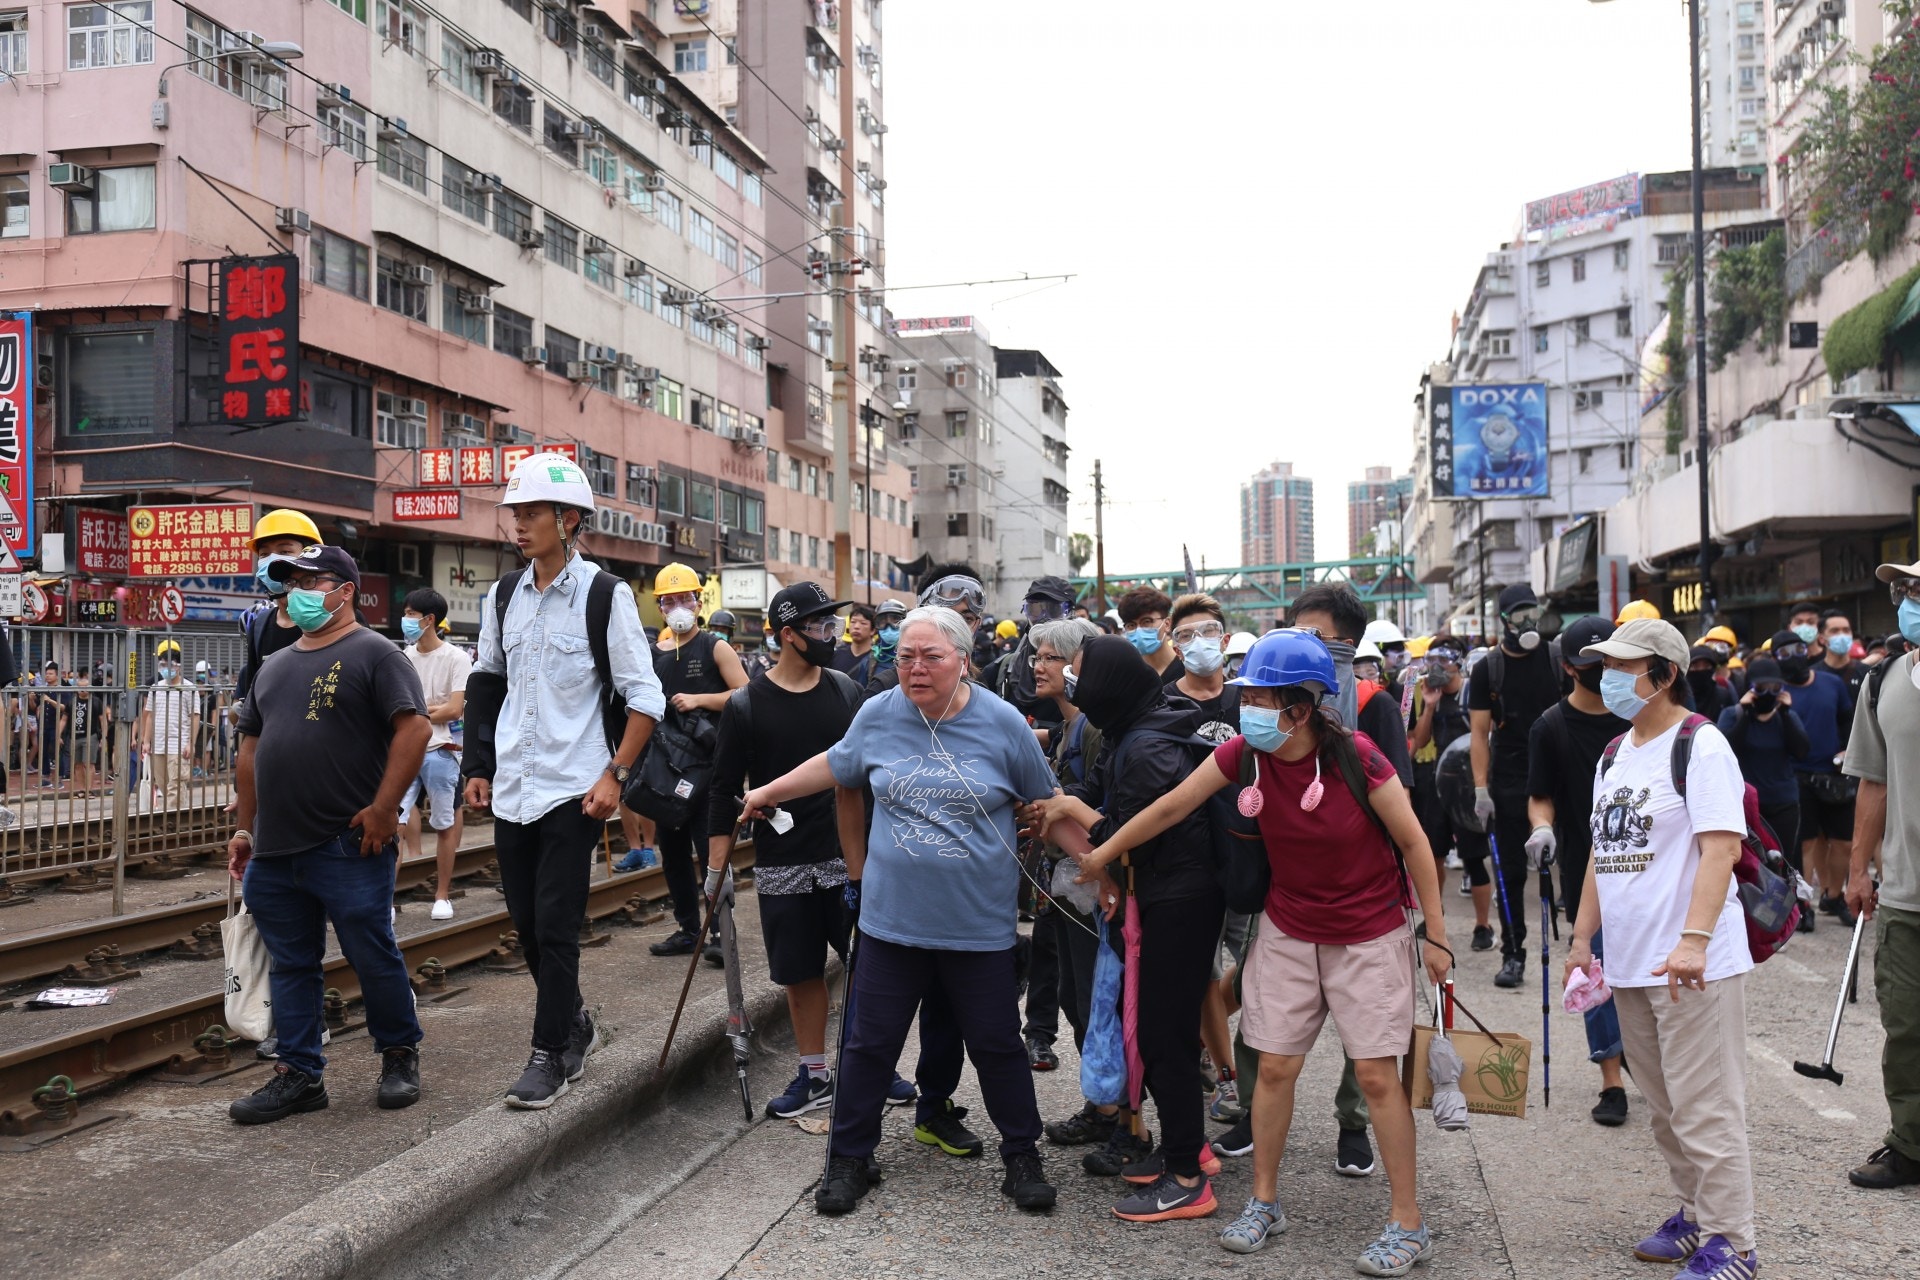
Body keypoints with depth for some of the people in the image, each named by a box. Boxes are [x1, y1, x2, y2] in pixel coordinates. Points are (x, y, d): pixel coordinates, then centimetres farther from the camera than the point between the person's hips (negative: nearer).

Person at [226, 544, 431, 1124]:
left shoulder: (374, 654, -4)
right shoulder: (276, 665, 19)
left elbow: (414, 728, -14)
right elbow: (251, 749, 23)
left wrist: (383, 808, -18)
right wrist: (244, 827, 18)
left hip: (349, 849, -7)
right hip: (274, 853, 7)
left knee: (374, 959, 2)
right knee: (291, 967, 11)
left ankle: (399, 1055, 20)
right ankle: (298, 1075, 20)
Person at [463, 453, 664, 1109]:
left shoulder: (605, 595, -8)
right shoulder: (503, 597, 9)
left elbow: (646, 697, -8)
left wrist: (615, 774, -14)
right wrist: (477, 769, 14)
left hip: (573, 789, -6)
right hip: (512, 787, 6)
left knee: (555, 926, -4)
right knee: (526, 922, 13)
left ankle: (550, 1055, 9)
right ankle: (574, 1023, 33)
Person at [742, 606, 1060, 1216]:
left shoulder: (1003, 723, -7)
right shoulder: (877, 715, -2)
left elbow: (1046, 803, 4)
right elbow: (836, 768, 16)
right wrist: (767, 792, 22)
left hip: (979, 924, -1)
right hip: (891, 916, 2)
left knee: (997, 1045, 9)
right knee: (870, 1042, 9)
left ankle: (1022, 1156, 28)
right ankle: (849, 1158, 26)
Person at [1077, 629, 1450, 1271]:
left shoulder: (1357, 758, -23)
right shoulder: (1244, 754, -13)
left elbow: (1413, 842, -12)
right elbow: (1170, 807, -2)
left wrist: (1436, 933, -8)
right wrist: (1101, 854, 6)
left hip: (1369, 935, -4)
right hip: (1288, 929, 4)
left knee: (1376, 1075, -2)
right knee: (1275, 1067, 7)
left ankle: (1408, 1222, 13)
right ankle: (1264, 1201, 24)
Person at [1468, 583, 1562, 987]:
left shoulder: (1555, 660, 3)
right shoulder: (1487, 670, 2)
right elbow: (1480, 732, 1)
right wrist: (1481, 788, -7)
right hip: (1509, 783, 0)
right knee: (1511, 870, 4)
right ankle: (1512, 954, 11)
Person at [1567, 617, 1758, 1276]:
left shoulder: (1701, 746, -10)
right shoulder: (1613, 756, 15)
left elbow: (1721, 849, -20)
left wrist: (1694, 939, -29)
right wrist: (1583, 938, 17)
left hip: (1693, 966, -8)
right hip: (1628, 963, 8)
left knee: (1704, 1111, -3)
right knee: (1665, 1109, 17)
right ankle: (1695, 1215, 32)